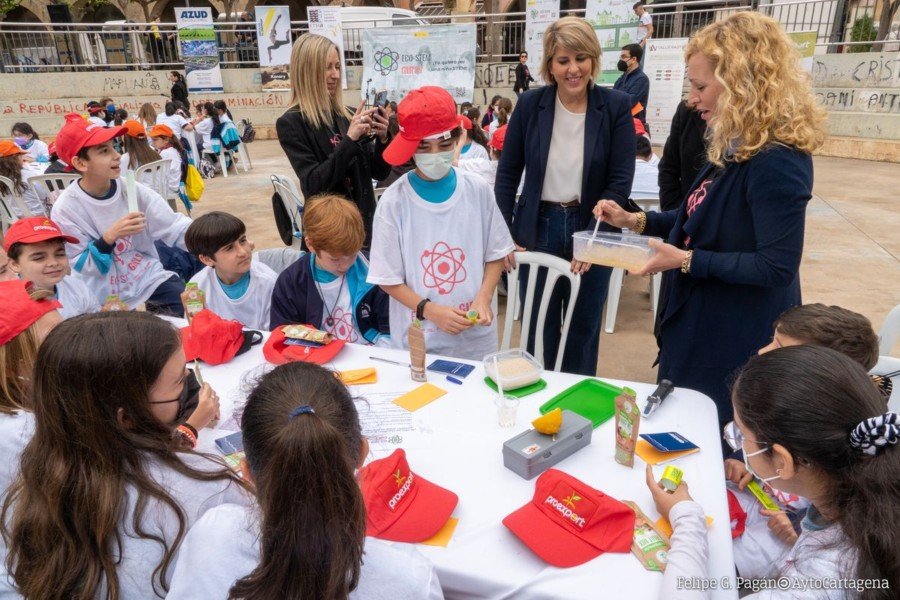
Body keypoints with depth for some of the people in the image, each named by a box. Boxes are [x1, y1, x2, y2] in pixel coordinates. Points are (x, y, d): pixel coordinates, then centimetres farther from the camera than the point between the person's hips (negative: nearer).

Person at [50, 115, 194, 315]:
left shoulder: (132, 189, -5)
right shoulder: (65, 209, -11)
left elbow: (175, 228, -4)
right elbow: (77, 268, -10)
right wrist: (109, 238, -24)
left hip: (150, 279, 3)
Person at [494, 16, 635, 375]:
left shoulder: (616, 106, -6)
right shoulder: (530, 104, -3)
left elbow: (621, 180, -8)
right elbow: (507, 173, 1)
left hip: (592, 230, 0)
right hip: (538, 228, 1)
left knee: (583, 328, 15)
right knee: (538, 327, 12)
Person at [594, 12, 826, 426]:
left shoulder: (777, 161, -25)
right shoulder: (737, 148, 5)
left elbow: (777, 267, -26)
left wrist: (687, 261, -24)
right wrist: (636, 220, 3)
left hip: (736, 341, -9)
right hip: (699, 323, 10)